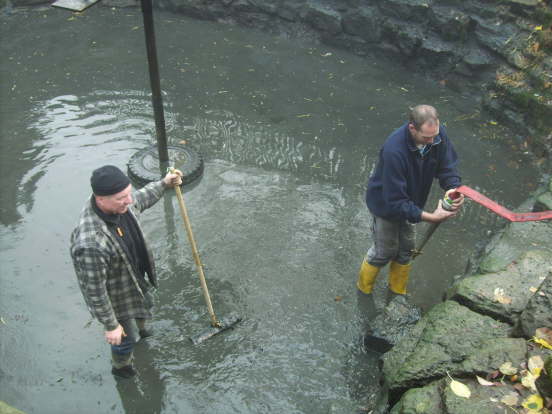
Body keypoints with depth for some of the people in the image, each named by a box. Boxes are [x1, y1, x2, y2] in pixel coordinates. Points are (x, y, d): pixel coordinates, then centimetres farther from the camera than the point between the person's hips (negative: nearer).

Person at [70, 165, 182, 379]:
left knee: (143, 306, 36)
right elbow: (95, 290, -32)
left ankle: (140, 329, 73)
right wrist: (110, 326, -20)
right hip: (114, 295, -7)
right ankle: (120, 366, 56)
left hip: (134, 277, 7)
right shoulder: (91, 243, -46)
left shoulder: (116, 203, -23)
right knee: (127, 337, 21)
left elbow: (138, 202, 4)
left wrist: (163, 184, 13)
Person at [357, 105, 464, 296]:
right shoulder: (394, 150, -42)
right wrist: (430, 217, -37)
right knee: (385, 251, 13)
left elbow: (447, 166, -8)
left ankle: (398, 290, 47)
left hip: (408, 203, 6)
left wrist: (452, 187, -30)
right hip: (386, 204, -6)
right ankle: (364, 289, 42)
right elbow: (395, 201, -37)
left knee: (406, 249, 21)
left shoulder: (438, 133, -24)